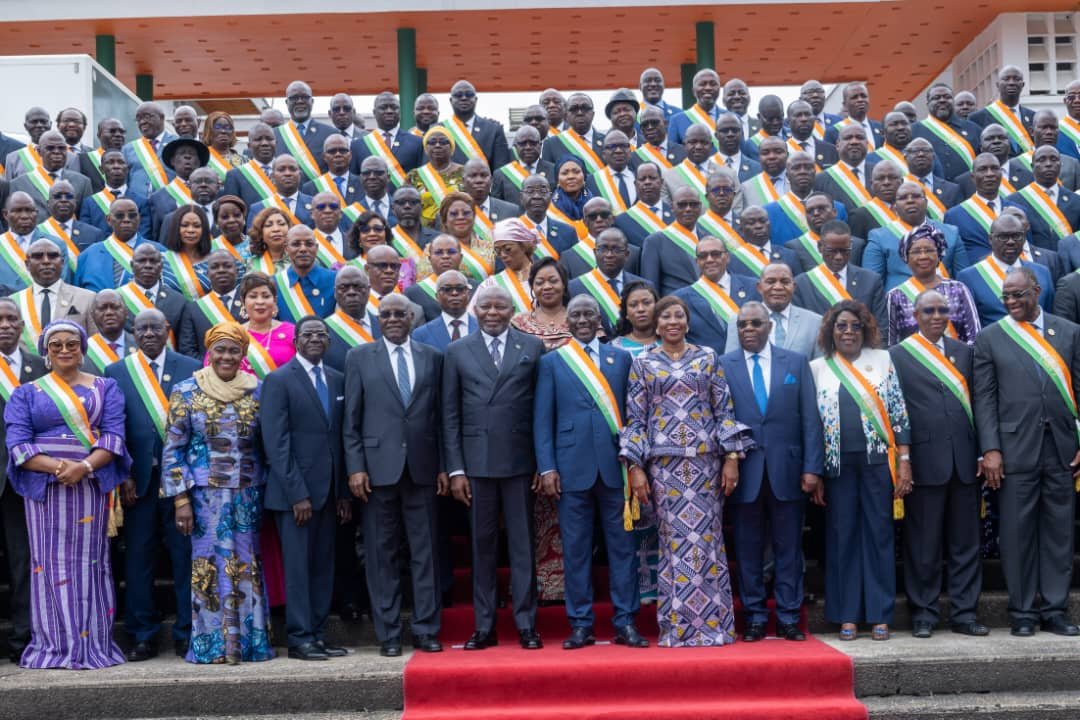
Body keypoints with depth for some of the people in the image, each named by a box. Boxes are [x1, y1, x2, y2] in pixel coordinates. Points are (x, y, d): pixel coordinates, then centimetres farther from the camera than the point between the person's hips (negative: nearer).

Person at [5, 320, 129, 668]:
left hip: (91, 486, 0)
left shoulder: (104, 388, 10)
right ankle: (53, 643, 6)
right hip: (45, 488, 0)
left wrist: (84, 466, -17)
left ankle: (92, 641, 6)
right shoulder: (27, 393, 10)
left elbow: (114, 434, 0)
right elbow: (17, 443, -1)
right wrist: (57, 467, -17)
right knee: (51, 562, 1)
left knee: (89, 562, 2)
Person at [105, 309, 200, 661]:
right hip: (138, 479, 1)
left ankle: (187, 633, 14)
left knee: (186, 555, 4)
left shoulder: (191, 368, 5)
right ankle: (143, 636, 17)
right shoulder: (116, 372, 7)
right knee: (138, 558, 6)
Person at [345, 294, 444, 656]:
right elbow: (352, 419, 3)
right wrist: (356, 467, -5)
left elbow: (440, 415, 9)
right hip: (379, 467, -1)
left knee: (425, 552, 4)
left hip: (422, 468, 1)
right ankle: (388, 634, 12)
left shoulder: (432, 357, 10)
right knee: (382, 555, 4)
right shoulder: (359, 358, 6)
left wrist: (444, 466, 4)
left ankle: (426, 630, 13)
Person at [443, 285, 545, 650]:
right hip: (476, 462, 1)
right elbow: (450, 415, 5)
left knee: (523, 543, 4)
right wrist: (455, 469, -1)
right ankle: (484, 627, 15)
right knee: (482, 544, 7)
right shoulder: (457, 352, 7)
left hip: (519, 460, -1)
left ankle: (526, 624, 12)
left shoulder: (533, 347, 5)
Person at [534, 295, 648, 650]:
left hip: (615, 465, 1)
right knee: (575, 548, 4)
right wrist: (546, 467, -5)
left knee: (622, 545, 4)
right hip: (572, 467, -1)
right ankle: (580, 624, 12)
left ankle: (625, 623, 12)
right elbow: (542, 418, 3)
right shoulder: (551, 362, 8)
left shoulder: (620, 358, 11)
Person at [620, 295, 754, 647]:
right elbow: (635, 419, 5)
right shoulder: (643, 363, 8)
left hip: (705, 459, 1)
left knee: (707, 537, 0)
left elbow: (724, 410, 7)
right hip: (664, 462, 0)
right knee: (674, 541, 1)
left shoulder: (707, 358, 9)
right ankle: (677, 626, 9)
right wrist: (635, 468, -3)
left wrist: (732, 457, -2)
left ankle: (712, 623, 8)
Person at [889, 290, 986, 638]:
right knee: (923, 545, 3)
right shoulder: (898, 355, 1)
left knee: (965, 543, 8)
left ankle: (964, 613, 16)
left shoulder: (964, 352, 14)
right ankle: (923, 614, 13)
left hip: (964, 461, 4)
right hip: (924, 462, -4)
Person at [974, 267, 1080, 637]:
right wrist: (990, 450, -7)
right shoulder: (990, 338, 5)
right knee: (1017, 533, 3)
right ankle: (1022, 613, 13)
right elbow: (984, 398, 1)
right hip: (1015, 450, -1)